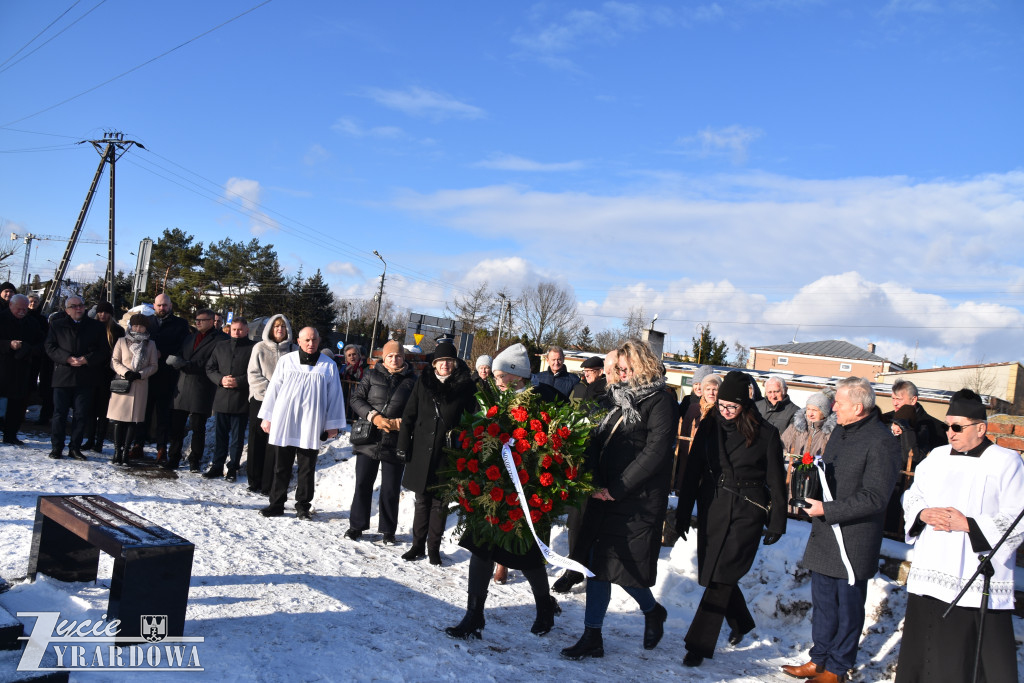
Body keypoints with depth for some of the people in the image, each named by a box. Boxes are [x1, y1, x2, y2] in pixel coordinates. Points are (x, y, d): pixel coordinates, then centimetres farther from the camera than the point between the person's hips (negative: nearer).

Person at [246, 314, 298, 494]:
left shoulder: (294, 349, 4)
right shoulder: (260, 348, 5)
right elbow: (253, 374, 1)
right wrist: (269, 390, -10)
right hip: (260, 400, 1)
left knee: (276, 443, -3)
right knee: (257, 442, 6)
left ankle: (269, 484, 3)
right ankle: (254, 482, 16)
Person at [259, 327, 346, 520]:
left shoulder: (329, 365, 4)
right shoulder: (286, 361, 4)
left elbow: (335, 395, 6)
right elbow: (274, 388, 8)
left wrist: (333, 423, 4)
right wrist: (267, 416, 7)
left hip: (311, 425, 0)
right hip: (285, 422, 0)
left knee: (307, 468, 6)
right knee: (282, 466, 7)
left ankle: (303, 505, 16)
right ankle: (276, 504, 15)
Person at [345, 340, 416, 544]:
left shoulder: (412, 380, 3)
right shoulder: (372, 375, 6)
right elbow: (356, 398, 1)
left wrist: (397, 423, -13)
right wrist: (373, 417, -13)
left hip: (395, 443, -1)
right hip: (369, 440, 1)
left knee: (391, 489, 5)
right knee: (363, 484, 6)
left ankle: (388, 530, 19)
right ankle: (357, 526, 21)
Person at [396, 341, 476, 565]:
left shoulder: (465, 386, -2)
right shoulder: (424, 381, 4)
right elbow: (409, 415, 6)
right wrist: (403, 445, 1)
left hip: (447, 453, -2)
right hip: (421, 451, 2)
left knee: (439, 502, 5)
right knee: (422, 501, 10)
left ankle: (433, 547, 17)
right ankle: (417, 545, 22)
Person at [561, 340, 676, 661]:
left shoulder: (660, 402, -7)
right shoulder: (618, 397, 15)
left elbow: (655, 452, -16)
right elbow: (598, 440, 13)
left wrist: (617, 489, -17)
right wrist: (595, 482, -3)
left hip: (638, 500, -7)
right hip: (605, 495, 7)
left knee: (623, 566, -2)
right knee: (597, 563, 7)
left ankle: (653, 611, 29)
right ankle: (592, 639, 16)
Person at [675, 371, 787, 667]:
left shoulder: (765, 434, -5)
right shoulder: (709, 428, 3)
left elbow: (776, 481, 0)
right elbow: (692, 472, 6)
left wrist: (776, 522, 0)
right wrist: (683, 513, 6)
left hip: (746, 513, -4)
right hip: (712, 510, 4)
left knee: (721, 578, -7)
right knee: (712, 574, 11)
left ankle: (698, 644, 0)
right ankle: (741, 623, 37)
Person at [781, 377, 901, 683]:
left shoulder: (881, 442, -18)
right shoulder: (840, 433, 11)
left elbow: (874, 498, -21)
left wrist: (826, 509, -22)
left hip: (853, 540, -8)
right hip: (825, 535, 8)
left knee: (848, 606, 7)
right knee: (822, 601, 17)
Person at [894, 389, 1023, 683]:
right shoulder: (937, 456, 12)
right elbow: (911, 496, 18)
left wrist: (967, 524, -17)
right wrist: (924, 514, -3)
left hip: (980, 583, -5)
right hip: (930, 575, 6)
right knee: (921, 653, 14)